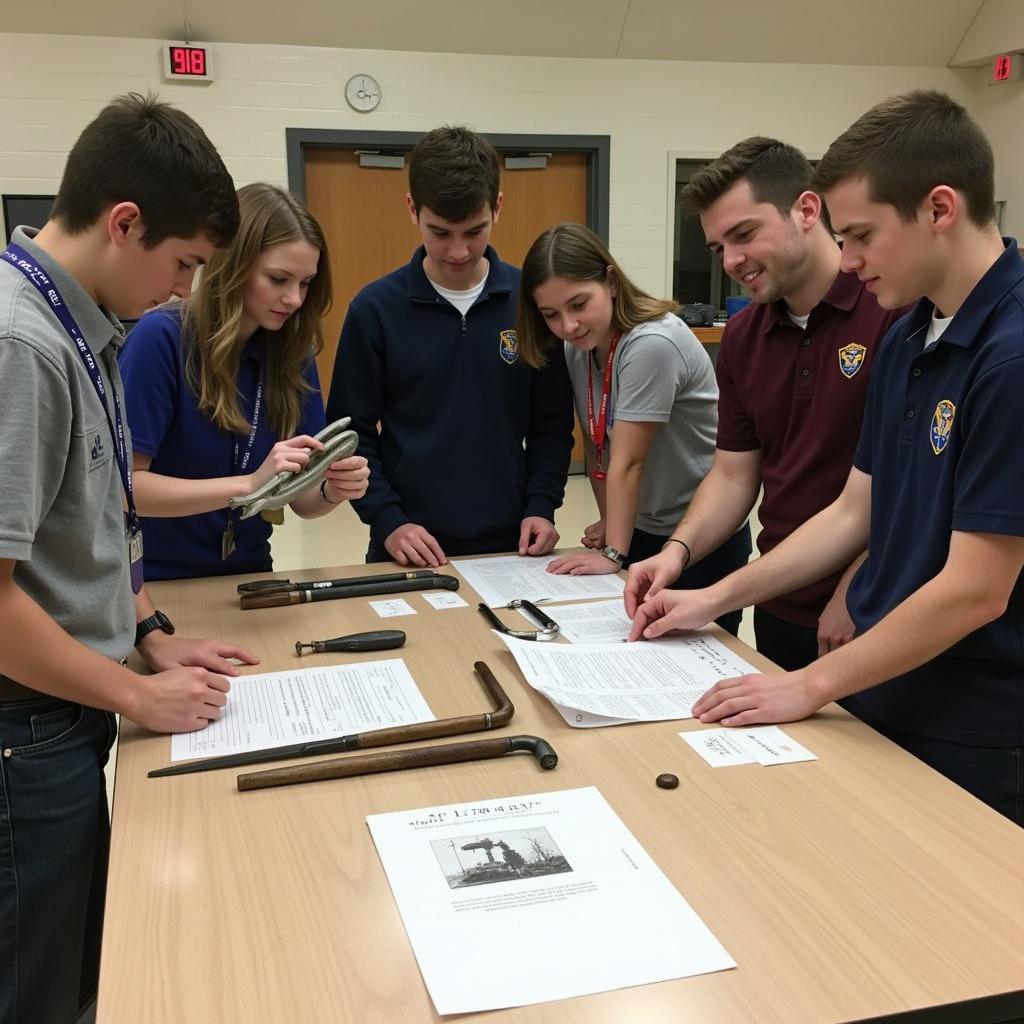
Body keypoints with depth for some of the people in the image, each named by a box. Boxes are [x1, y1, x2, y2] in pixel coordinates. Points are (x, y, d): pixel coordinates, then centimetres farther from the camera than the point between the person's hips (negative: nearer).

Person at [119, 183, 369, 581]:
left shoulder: (293, 351, 0)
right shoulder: (161, 337, -13)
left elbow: (301, 499, 3)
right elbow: (124, 486, -16)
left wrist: (332, 491, -18)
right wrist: (249, 484, -26)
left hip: (248, 576, 4)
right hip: (158, 581, -3)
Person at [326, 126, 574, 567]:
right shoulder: (375, 308, -6)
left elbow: (552, 422, 4)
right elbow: (352, 432, -3)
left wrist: (541, 506, -6)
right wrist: (387, 520, -12)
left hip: (510, 545, 2)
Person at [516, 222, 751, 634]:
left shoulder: (651, 344, -25)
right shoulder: (576, 347, -2)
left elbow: (628, 461, -24)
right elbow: (596, 443, 5)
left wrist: (614, 553, -20)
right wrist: (609, 521, 3)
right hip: (640, 529, 7)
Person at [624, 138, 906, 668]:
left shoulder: (896, 308, -16)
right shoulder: (741, 336, 7)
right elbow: (734, 474, 8)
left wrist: (857, 595, -17)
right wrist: (678, 551, -7)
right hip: (778, 612, 6)